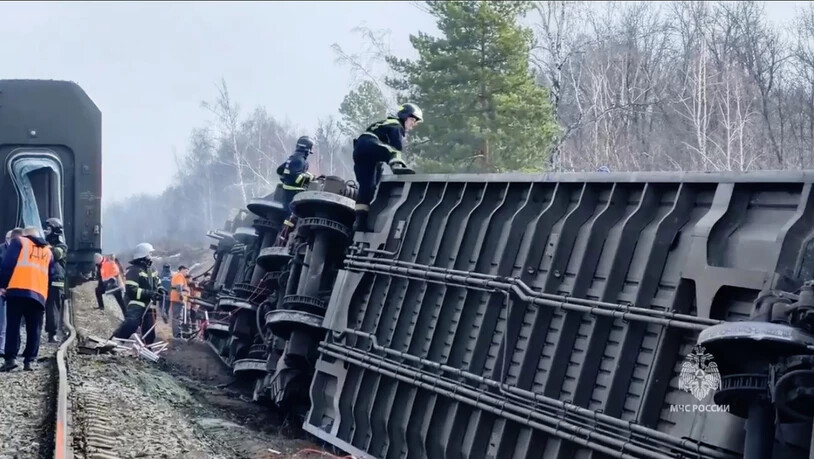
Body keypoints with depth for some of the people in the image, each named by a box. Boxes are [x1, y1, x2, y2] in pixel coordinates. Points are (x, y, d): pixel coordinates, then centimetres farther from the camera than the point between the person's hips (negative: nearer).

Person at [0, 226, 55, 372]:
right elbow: (51, 276, 25)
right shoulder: (48, 251, 26)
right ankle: (29, 360, 3)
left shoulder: (19, 242, 12)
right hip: (39, 294, 3)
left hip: (17, 290, -3)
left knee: (12, 325, 0)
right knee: (34, 329, 8)